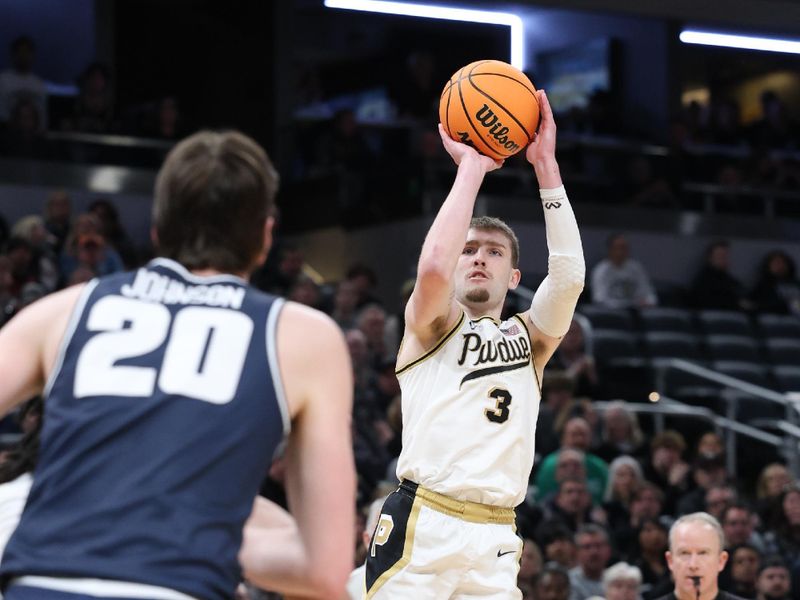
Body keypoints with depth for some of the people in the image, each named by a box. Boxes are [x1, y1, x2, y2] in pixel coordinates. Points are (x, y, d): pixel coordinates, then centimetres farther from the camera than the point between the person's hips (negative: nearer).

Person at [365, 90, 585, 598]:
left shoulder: (529, 340, 20)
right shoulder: (431, 325, 11)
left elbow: (569, 276, 1)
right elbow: (433, 268, -13)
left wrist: (546, 166, -4)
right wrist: (471, 167, -5)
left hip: (495, 538, 4)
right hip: (421, 526, -3)